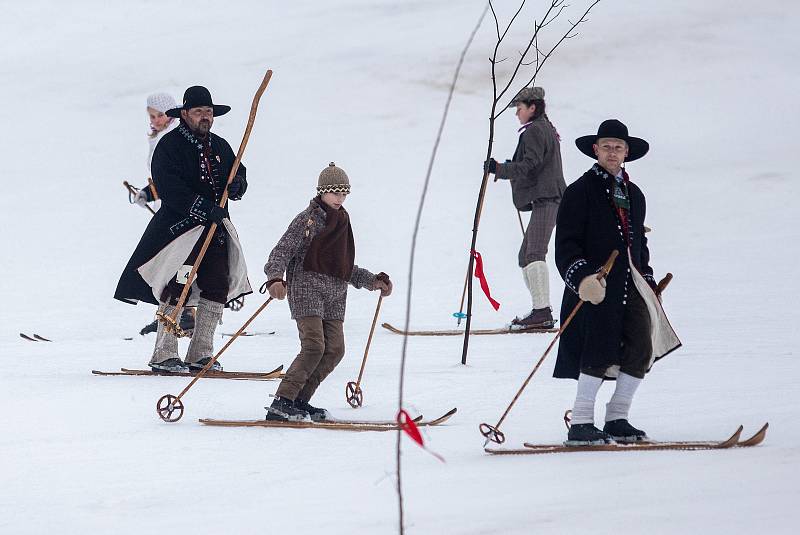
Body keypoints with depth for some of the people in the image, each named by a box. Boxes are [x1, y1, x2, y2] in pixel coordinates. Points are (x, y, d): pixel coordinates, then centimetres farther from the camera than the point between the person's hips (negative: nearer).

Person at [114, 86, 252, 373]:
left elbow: (237, 171, 24)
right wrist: (205, 209, -24)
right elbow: (170, 189, -18)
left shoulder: (219, 146, 14)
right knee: (176, 289, -11)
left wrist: (238, 184, -2)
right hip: (179, 226, -7)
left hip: (216, 227, 7)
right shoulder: (170, 145, -8)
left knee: (218, 287, 2)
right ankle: (164, 355, -7)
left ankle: (200, 354, 10)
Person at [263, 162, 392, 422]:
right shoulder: (308, 220, -3)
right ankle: (281, 403, -19)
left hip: (335, 295, 8)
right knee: (314, 346, -20)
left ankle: (299, 401, 5)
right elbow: (282, 252, -10)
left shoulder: (342, 222, 20)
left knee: (335, 349, -3)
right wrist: (275, 278, -28)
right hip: (307, 288, -8)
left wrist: (373, 281, 21)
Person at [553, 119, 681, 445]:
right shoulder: (580, 192, -2)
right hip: (595, 287, -7)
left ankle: (617, 419, 9)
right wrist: (582, 278, -22)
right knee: (599, 353, -13)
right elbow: (566, 245, -8)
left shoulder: (633, 194, 20)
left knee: (642, 348, -2)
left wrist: (647, 282, 21)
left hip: (630, 284, 7)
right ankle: (581, 425, -9)